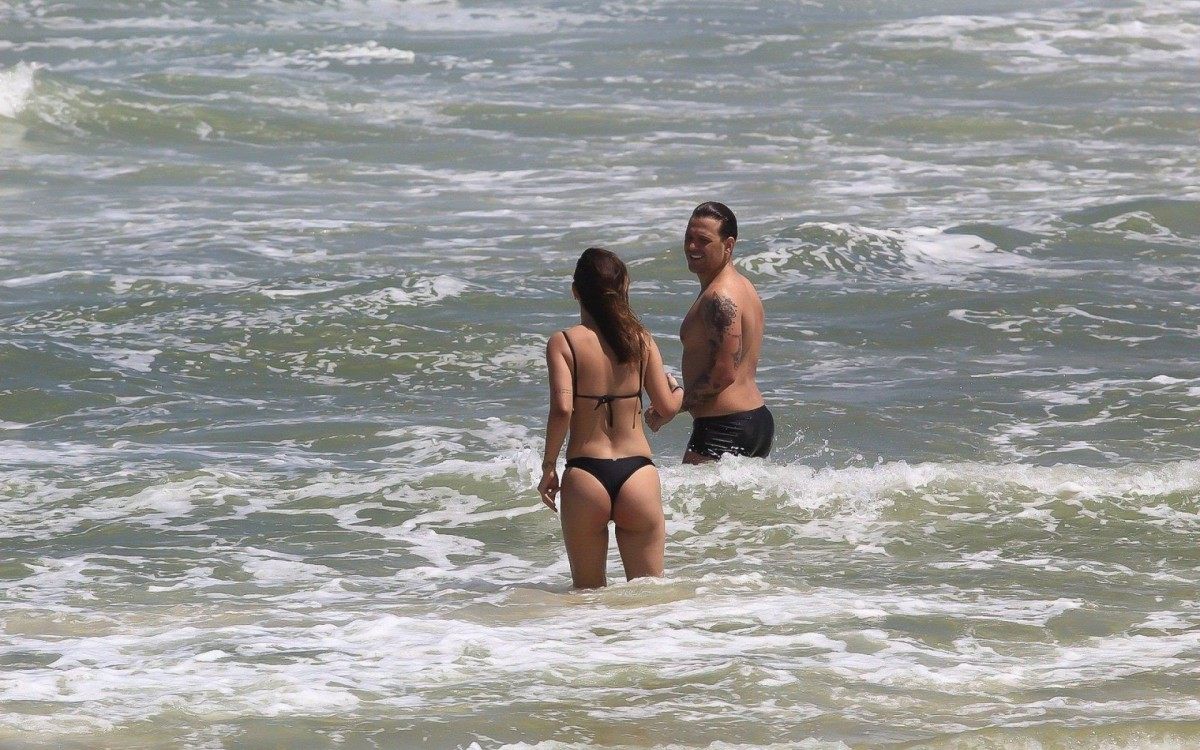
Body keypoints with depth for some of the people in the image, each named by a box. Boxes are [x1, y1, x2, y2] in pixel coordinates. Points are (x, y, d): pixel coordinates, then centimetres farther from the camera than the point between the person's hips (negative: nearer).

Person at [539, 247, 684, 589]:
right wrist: (678, 390, 30)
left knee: (588, 593, 14)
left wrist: (548, 466, -3)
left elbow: (562, 409, -15)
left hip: (585, 475, -1)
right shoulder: (641, 340, 3)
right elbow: (666, 406, 6)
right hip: (638, 473, 1)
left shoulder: (563, 343, -4)